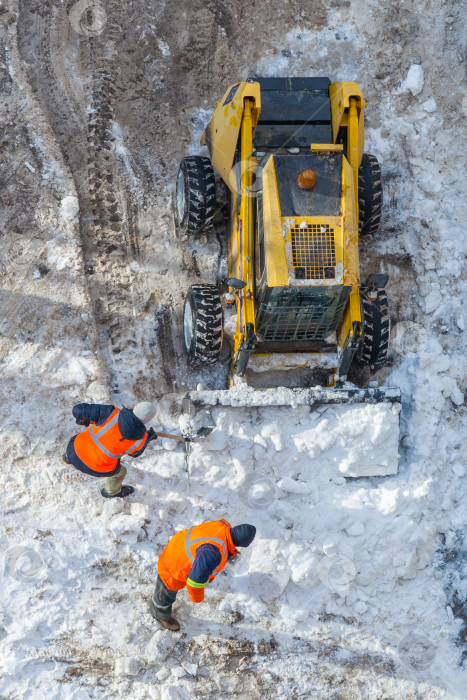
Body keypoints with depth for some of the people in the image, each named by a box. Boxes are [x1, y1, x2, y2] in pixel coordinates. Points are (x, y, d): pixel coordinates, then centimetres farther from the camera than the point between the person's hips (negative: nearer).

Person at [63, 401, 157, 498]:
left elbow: (78, 410, -20)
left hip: (77, 451, 2)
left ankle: (68, 458, 67)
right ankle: (111, 491, 61)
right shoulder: (141, 440, -20)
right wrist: (149, 437, 20)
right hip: (97, 469, -2)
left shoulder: (113, 413, -24)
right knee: (120, 472, 31)